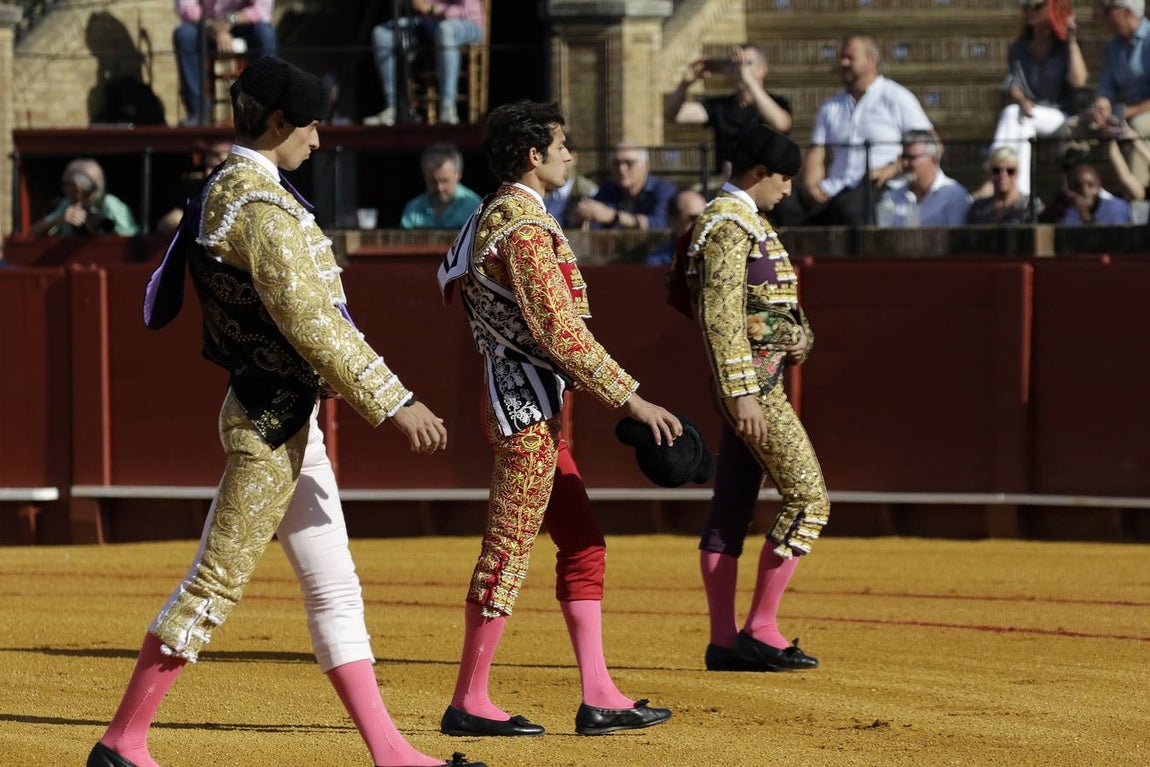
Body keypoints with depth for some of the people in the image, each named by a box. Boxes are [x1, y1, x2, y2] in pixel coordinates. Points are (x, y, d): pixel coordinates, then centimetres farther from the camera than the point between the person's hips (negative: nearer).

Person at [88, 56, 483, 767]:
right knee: (217, 581, -5)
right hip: (270, 421, -10)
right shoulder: (261, 204, -18)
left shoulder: (230, 189, 13)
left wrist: (314, 375, 28)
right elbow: (309, 320, -25)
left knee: (335, 589, 9)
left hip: (288, 418, 10)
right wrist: (394, 400, -25)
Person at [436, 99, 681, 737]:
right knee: (509, 550, -6)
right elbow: (561, 333, -22)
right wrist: (631, 400, -20)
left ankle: (597, 696, 8)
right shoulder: (525, 226, -16)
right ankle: (469, 704, -1)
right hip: (525, 404, -11)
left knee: (583, 544, 10)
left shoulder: (496, 216, 16)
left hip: (531, 405, 11)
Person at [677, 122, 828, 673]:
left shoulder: (748, 221, 18)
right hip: (751, 380, -10)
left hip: (758, 379, 10)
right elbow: (721, 316, -21)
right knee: (808, 497, -11)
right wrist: (743, 395, -25)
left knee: (731, 505, 9)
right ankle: (760, 630, -10)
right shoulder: (729, 224, -14)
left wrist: (801, 336, 7)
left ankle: (724, 642, 10)